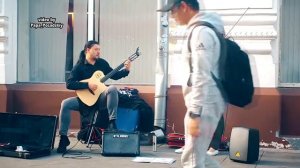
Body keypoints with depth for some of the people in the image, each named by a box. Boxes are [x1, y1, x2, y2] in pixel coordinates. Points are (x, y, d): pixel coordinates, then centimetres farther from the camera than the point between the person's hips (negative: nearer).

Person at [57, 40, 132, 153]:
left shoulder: (102, 63, 6)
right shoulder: (79, 66, -5)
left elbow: (114, 76, 14)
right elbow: (69, 84, -14)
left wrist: (126, 70, -3)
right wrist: (87, 85, -23)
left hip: (100, 98, 1)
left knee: (112, 89, -28)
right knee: (65, 104, -23)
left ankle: (112, 122, -28)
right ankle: (63, 138, -15)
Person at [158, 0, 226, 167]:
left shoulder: (201, 31, -16)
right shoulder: (203, 29, 15)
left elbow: (202, 76, -22)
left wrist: (194, 114, -23)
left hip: (204, 106, -10)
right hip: (205, 105, 10)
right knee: (197, 154, 18)